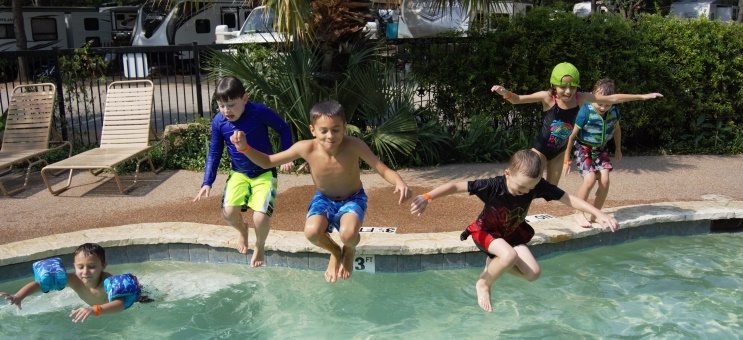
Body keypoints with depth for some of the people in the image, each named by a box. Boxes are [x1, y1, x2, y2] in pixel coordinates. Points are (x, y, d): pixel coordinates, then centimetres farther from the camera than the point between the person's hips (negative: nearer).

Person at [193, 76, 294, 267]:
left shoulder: (260, 112, -19)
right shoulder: (218, 122, -9)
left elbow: (284, 129, -4)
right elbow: (214, 153, 3)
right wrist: (207, 182, -1)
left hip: (264, 173, -3)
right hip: (239, 173, 3)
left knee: (261, 217, -20)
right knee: (228, 212, -18)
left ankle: (259, 246, 16)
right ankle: (242, 230, 21)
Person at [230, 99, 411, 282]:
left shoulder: (353, 145, -28)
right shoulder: (306, 148, -23)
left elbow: (383, 170, -24)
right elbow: (267, 162, -10)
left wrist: (399, 182, -46)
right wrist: (244, 148, -28)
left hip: (353, 199, -2)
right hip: (324, 199, 2)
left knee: (348, 234, -33)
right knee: (312, 232, -30)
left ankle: (349, 251, 10)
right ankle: (334, 252, 10)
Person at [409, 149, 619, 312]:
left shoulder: (538, 185, -24)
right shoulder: (492, 186, -34)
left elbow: (568, 198, -18)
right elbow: (456, 186, -36)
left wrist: (599, 214, -26)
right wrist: (427, 197, -49)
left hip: (513, 232, 5)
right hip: (486, 231, -5)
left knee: (533, 273, -10)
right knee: (509, 255, -36)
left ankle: (495, 263, 12)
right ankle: (483, 284, -8)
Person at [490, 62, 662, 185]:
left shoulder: (581, 98, -14)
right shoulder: (548, 97, -24)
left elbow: (612, 99, -7)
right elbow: (517, 99, -30)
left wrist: (642, 96, -2)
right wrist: (505, 93, -52)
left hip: (560, 149, 5)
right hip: (541, 147, -5)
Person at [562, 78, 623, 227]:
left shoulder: (614, 111, -11)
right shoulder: (585, 112, -26)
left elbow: (616, 129, 11)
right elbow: (572, 135, -18)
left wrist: (618, 149, 21)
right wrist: (566, 159, -14)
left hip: (601, 149, 5)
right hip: (584, 148, -4)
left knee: (604, 180, -10)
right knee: (590, 179, -21)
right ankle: (579, 213, -1)